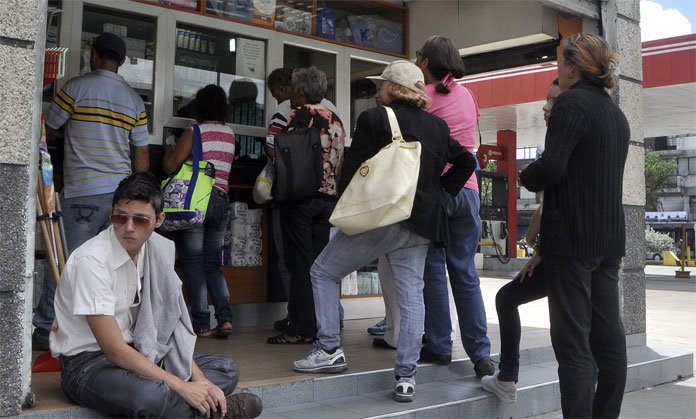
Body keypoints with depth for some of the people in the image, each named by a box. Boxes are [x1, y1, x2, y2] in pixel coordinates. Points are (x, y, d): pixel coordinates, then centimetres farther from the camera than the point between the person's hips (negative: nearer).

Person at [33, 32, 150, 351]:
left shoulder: (76, 87, -1)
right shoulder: (135, 100, 11)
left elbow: (47, 132, 9)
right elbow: (142, 155, 11)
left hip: (82, 192, -4)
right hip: (122, 190, 4)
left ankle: (46, 330, 6)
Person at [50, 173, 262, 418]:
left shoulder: (159, 250, -2)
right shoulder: (91, 261, -23)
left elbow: (168, 328, 2)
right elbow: (114, 349, -24)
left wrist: (198, 380, -11)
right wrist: (182, 387, -25)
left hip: (135, 353, 7)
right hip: (86, 363, -7)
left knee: (227, 369, 2)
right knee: (151, 395, -37)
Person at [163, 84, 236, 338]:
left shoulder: (195, 131, -6)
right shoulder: (230, 134, 10)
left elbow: (170, 166, -8)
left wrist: (169, 151, 14)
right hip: (221, 201, 5)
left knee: (193, 264, 0)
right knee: (212, 264, 13)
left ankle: (201, 325, -2)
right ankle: (225, 318, -1)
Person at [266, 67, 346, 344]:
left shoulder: (300, 114, -7)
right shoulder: (336, 120, 14)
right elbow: (340, 161, 15)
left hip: (301, 196, -7)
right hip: (329, 197, 7)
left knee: (301, 263, -4)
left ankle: (301, 329, -2)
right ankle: (322, 325, 12)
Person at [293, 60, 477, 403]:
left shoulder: (373, 119, -5)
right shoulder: (436, 126, 13)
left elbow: (352, 171, -6)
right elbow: (467, 161, 17)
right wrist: (439, 191, 15)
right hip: (421, 224, 6)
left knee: (323, 272, 10)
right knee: (411, 294, 7)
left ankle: (329, 350, 7)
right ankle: (406, 377, 4)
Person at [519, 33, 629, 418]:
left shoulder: (572, 102, -10)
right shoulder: (616, 113, 16)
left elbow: (551, 167, -20)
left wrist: (525, 177, -1)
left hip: (572, 236, -8)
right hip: (609, 238, 9)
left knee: (572, 341, -6)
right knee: (608, 336, 12)